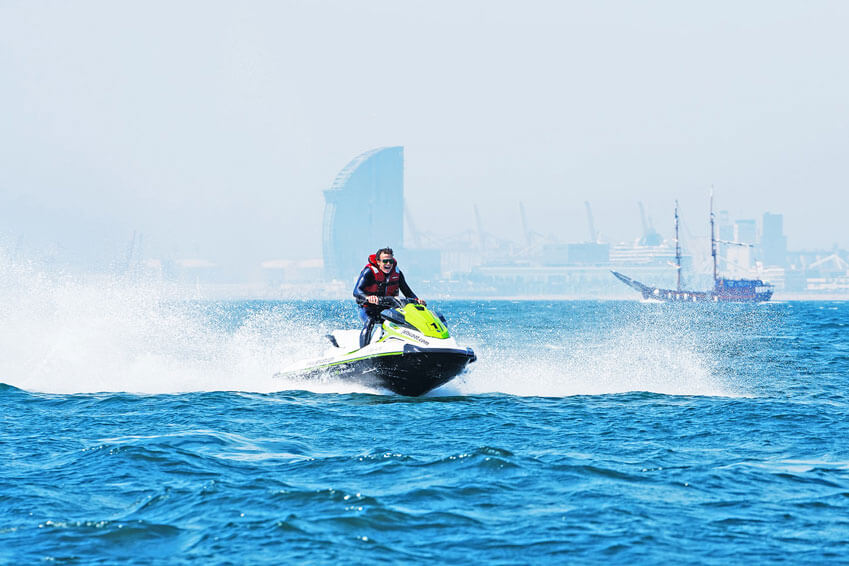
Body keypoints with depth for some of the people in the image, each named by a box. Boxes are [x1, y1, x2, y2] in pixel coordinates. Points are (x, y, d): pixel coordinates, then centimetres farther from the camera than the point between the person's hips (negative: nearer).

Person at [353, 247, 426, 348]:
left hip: (387, 309, 5)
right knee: (369, 322, -34)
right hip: (368, 309, -5)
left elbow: (407, 291, 8)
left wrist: (416, 300, -14)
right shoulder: (369, 272, -16)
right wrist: (368, 297, -49)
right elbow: (356, 291, -27)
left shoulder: (397, 273, 0)